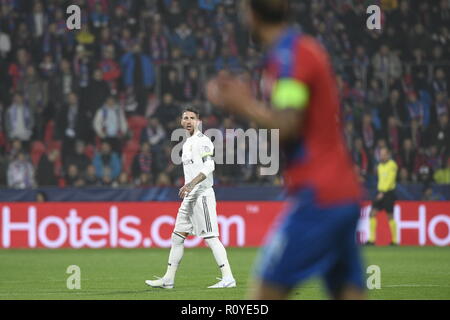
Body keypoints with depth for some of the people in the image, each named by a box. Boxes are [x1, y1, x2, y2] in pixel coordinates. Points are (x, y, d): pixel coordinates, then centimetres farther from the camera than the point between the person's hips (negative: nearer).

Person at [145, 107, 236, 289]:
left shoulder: (203, 141, -9)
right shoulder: (188, 143, 20)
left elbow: (209, 166, -23)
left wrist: (192, 184, -32)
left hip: (202, 195, -10)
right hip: (189, 197, 10)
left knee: (210, 237, -13)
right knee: (177, 236, 10)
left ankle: (228, 278, -14)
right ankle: (168, 280, 15)